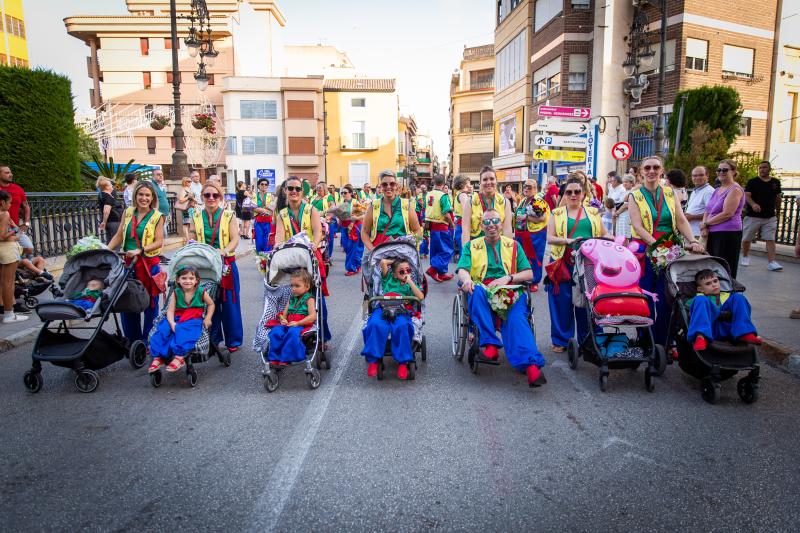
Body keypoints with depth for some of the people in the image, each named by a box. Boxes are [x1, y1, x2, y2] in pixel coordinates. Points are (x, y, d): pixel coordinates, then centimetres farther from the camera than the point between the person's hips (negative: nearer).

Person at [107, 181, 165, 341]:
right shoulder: (128, 213, 9)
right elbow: (118, 236, 10)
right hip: (129, 263, 4)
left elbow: (159, 242, -9)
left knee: (150, 304, 5)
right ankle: (132, 339, 25)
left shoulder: (157, 217, -3)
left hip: (149, 264, -4)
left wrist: (140, 251, -21)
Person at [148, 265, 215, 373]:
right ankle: (158, 357, -19)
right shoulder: (176, 293, 2)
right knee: (163, 329, -23)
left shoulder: (201, 292, -2)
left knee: (182, 330, -35)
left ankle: (179, 357, -37)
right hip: (177, 319, 3)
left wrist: (207, 319, -3)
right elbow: (170, 310, -4)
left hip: (194, 320, -3)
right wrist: (172, 323, -23)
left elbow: (211, 304, 11)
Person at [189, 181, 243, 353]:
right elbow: (191, 240, 8)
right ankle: (213, 339, 22)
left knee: (229, 302, 0)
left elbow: (235, 239, -6)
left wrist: (225, 250, -25)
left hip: (226, 264, -2)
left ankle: (233, 340, 12)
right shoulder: (196, 217, 9)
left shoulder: (229, 216, 2)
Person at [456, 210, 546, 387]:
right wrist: (467, 279, -22)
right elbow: (462, 270, 3)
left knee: (516, 316, -32)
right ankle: (489, 344, -39)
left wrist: (507, 278, -7)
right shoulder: (471, 246, 20)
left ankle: (531, 365, -49)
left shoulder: (514, 245, 22)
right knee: (477, 291, -36)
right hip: (482, 293, 0)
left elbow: (529, 274, 12)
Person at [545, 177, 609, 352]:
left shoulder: (593, 213, 16)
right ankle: (561, 340, 13)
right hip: (563, 263, -1)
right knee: (563, 302, 0)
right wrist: (568, 240, -18)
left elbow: (605, 234, 16)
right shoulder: (557, 213, 9)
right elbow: (549, 238, -2)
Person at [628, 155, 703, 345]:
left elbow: (681, 221, 3)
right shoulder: (635, 196, 1)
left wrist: (693, 241, -13)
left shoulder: (669, 193, 10)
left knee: (665, 298, 3)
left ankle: (662, 341, 14)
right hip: (645, 250, -3)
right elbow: (638, 226, -10)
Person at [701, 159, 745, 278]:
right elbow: (708, 212, 16)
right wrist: (704, 227, -2)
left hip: (728, 234, -8)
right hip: (712, 234, 8)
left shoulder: (735, 190, -8)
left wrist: (706, 223, -9)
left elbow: (727, 214, -18)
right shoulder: (717, 190, 18)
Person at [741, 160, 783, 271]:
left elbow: (777, 198, 20)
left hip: (770, 217, 2)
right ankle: (745, 257, 25)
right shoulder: (752, 182, -1)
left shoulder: (776, 182, 10)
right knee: (746, 238, 5)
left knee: (770, 239, -6)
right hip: (753, 216, -2)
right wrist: (753, 204, -32)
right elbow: (746, 196, -13)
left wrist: (778, 212, 24)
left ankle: (771, 262, -10)